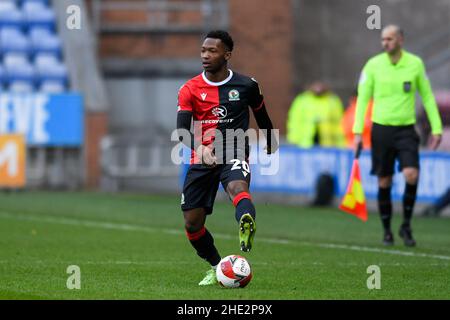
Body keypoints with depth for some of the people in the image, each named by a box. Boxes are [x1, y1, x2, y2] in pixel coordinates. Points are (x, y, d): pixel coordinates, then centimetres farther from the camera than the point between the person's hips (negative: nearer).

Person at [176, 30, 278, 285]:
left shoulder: (247, 86, 0)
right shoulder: (190, 90, -1)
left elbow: (261, 115, 20)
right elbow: (182, 130, -12)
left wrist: (271, 144, 35)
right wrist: (200, 148, -33)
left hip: (235, 156, -3)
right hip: (201, 160, 3)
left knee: (238, 188, -37)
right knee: (192, 223, 3)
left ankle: (247, 227, -68)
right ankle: (217, 268, 26)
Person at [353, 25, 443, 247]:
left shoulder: (415, 64, 0)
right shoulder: (373, 65, -2)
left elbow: (427, 96, 8)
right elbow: (362, 98, 1)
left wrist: (436, 128, 4)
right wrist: (357, 131, -5)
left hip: (406, 129, 0)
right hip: (381, 129, 0)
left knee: (411, 175, -18)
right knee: (384, 182, 2)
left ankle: (406, 226, -1)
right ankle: (387, 231, 17)